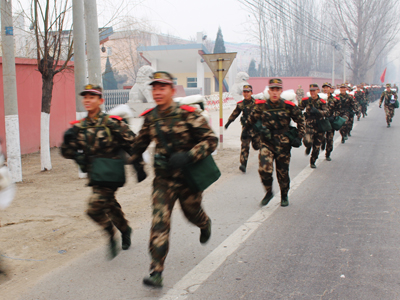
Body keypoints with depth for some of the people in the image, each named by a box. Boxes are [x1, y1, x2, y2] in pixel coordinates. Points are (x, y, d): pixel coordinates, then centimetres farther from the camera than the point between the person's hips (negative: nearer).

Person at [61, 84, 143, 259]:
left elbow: (132, 144, -6)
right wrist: (68, 139, -12)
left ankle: (111, 235, 9)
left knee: (95, 207, -15)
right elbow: (68, 153, 8)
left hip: (110, 173, -7)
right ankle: (125, 229, 44)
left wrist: (139, 167, -6)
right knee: (110, 205, 21)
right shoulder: (79, 127, 6)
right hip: (94, 174, 7)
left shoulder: (112, 123, -11)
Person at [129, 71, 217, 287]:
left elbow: (211, 139, -17)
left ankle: (205, 224, 59)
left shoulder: (188, 114, -16)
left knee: (192, 212, 19)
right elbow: (141, 141, 17)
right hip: (163, 178, 2)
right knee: (159, 221, -9)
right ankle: (156, 271, -7)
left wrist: (187, 156, -29)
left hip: (188, 175, -2)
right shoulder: (150, 117, -2)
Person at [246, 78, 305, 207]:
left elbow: (300, 120, 6)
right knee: (264, 169, -19)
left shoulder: (288, 106, -7)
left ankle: (284, 196, 33)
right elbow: (252, 119, 13)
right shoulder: (261, 105, -5)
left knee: (283, 172, 9)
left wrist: (299, 137, 0)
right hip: (267, 143, 0)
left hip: (283, 144, 0)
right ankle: (269, 192, 7)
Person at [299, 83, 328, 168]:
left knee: (317, 147, 7)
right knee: (307, 141, -25)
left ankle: (312, 162, 30)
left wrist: (317, 111, -33)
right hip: (309, 125, -1)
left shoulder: (322, 102, -4)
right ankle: (308, 147, 14)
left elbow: (326, 112, -18)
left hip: (319, 126, 1)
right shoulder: (306, 100, 0)